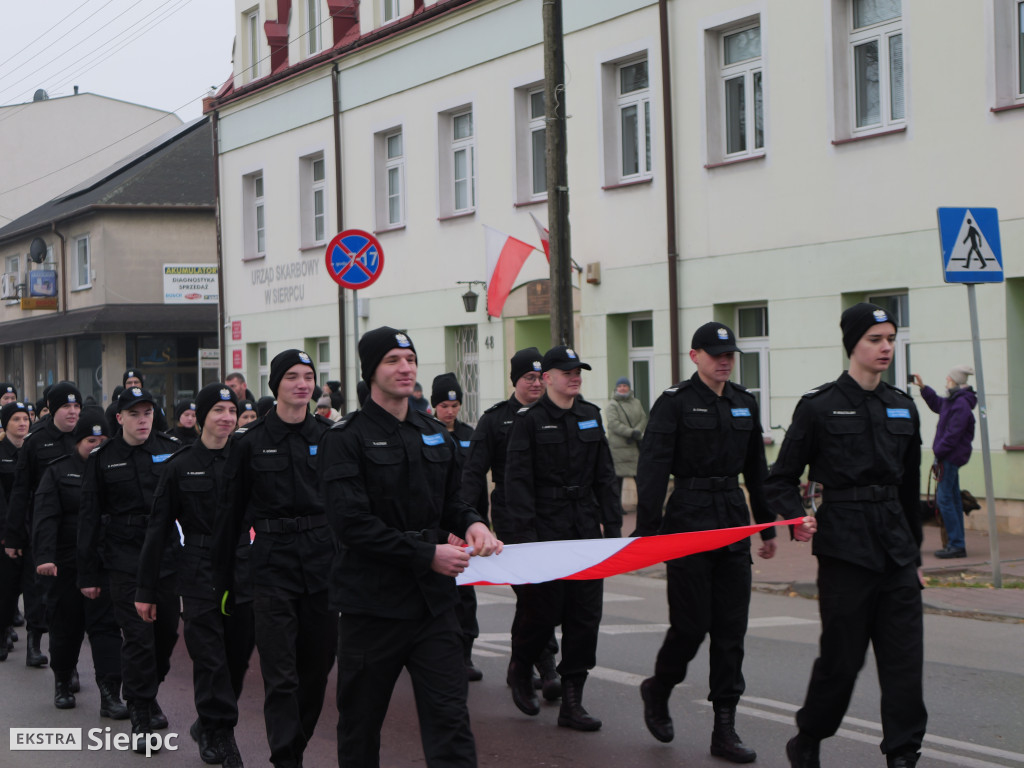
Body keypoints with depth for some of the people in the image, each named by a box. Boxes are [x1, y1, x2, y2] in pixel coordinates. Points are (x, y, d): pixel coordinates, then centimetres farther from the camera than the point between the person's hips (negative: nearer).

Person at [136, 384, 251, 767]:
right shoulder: (180, 465, 0)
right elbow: (159, 529, 1)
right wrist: (146, 589, 0)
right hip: (199, 573, -3)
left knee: (238, 655, 8)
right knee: (210, 658, -6)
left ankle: (208, 726, 27)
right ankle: (220, 734, 3)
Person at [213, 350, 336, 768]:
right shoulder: (250, 442, 0)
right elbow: (231, 513, 4)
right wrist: (221, 577, 4)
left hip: (323, 561, 3)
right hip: (273, 564, -3)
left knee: (317, 665, 9)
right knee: (281, 672, -7)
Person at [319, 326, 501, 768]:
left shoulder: (435, 435, 13)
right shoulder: (346, 438, -7)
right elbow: (351, 523, -17)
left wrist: (472, 524, -1)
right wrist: (427, 555, -18)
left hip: (433, 600, 4)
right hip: (372, 603, -4)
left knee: (449, 717, -3)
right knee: (361, 720, 8)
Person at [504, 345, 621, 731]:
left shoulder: (590, 416, 11)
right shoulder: (528, 420, -6)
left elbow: (604, 476, 14)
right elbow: (517, 481, -9)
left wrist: (613, 526, 8)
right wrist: (525, 536, -16)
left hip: (585, 527, 5)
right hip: (544, 528, -5)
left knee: (586, 615, 1)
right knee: (544, 610, -3)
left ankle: (572, 703, 7)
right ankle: (520, 668, 28)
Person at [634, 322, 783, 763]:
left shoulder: (744, 404, 12)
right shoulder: (674, 403, -6)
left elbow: (756, 470, 19)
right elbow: (652, 470, -11)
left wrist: (767, 528, 20)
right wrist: (647, 531, -19)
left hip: (733, 525, 5)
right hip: (688, 522, -5)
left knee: (731, 629, 3)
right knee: (691, 624, -4)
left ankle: (724, 730, 7)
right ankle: (658, 690, 26)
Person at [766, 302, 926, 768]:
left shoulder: (902, 408, 11)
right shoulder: (819, 407, -4)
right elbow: (781, 480, 0)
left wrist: (913, 552, 20)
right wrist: (797, 517, -19)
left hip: (895, 546, 5)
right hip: (844, 547, -5)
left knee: (905, 654, -1)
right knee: (843, 655, 1)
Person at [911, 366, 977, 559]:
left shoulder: (961, 405, -18)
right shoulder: (953, 401, 13)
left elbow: (953, 434, -22)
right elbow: (937, 403, 36)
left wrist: (939, 451, -16)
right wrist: (923, 387, 32)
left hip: (951, 456, -11)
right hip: (949, 457, 11)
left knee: (944, 499, -11)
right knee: (953, 498, 13)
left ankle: (956, 544, -11)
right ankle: (957, 544, 18)